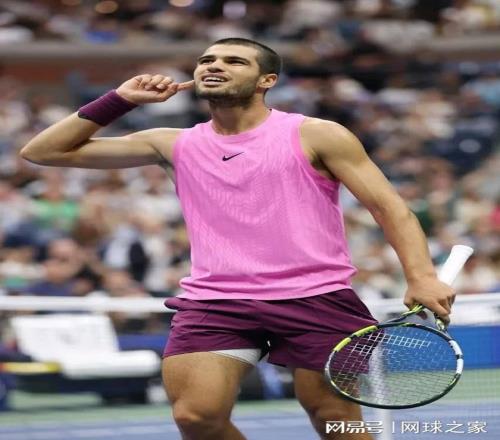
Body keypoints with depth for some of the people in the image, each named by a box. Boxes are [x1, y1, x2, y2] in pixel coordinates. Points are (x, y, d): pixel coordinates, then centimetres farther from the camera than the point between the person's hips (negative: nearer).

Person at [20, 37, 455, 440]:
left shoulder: (315, 136, 3)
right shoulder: (175, 145, 12)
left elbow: (389, 206, 0)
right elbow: (43, 151, 15)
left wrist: (421, 276, -15)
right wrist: (120, 100, 5)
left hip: (317, 298, -2)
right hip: (213, 302, 2)